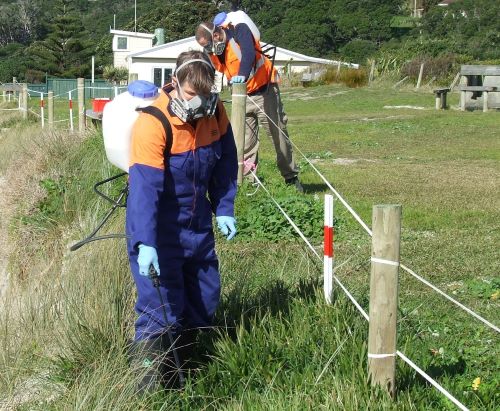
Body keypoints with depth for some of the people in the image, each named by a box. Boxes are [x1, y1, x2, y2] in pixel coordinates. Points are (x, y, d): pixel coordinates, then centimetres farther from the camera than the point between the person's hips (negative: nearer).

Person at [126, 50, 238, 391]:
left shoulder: (216, 114, -6)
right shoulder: (153, 124, -26)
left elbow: (225, 165, 8)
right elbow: (145, 187, -33)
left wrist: (224, 210, 1)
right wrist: (145, 244, -39)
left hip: (197, 226, 7)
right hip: (158, 229, -7)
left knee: (205, 299, 15)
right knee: (161, 309, -10)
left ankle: (180, 368, 35)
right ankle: (149, 383, 5)